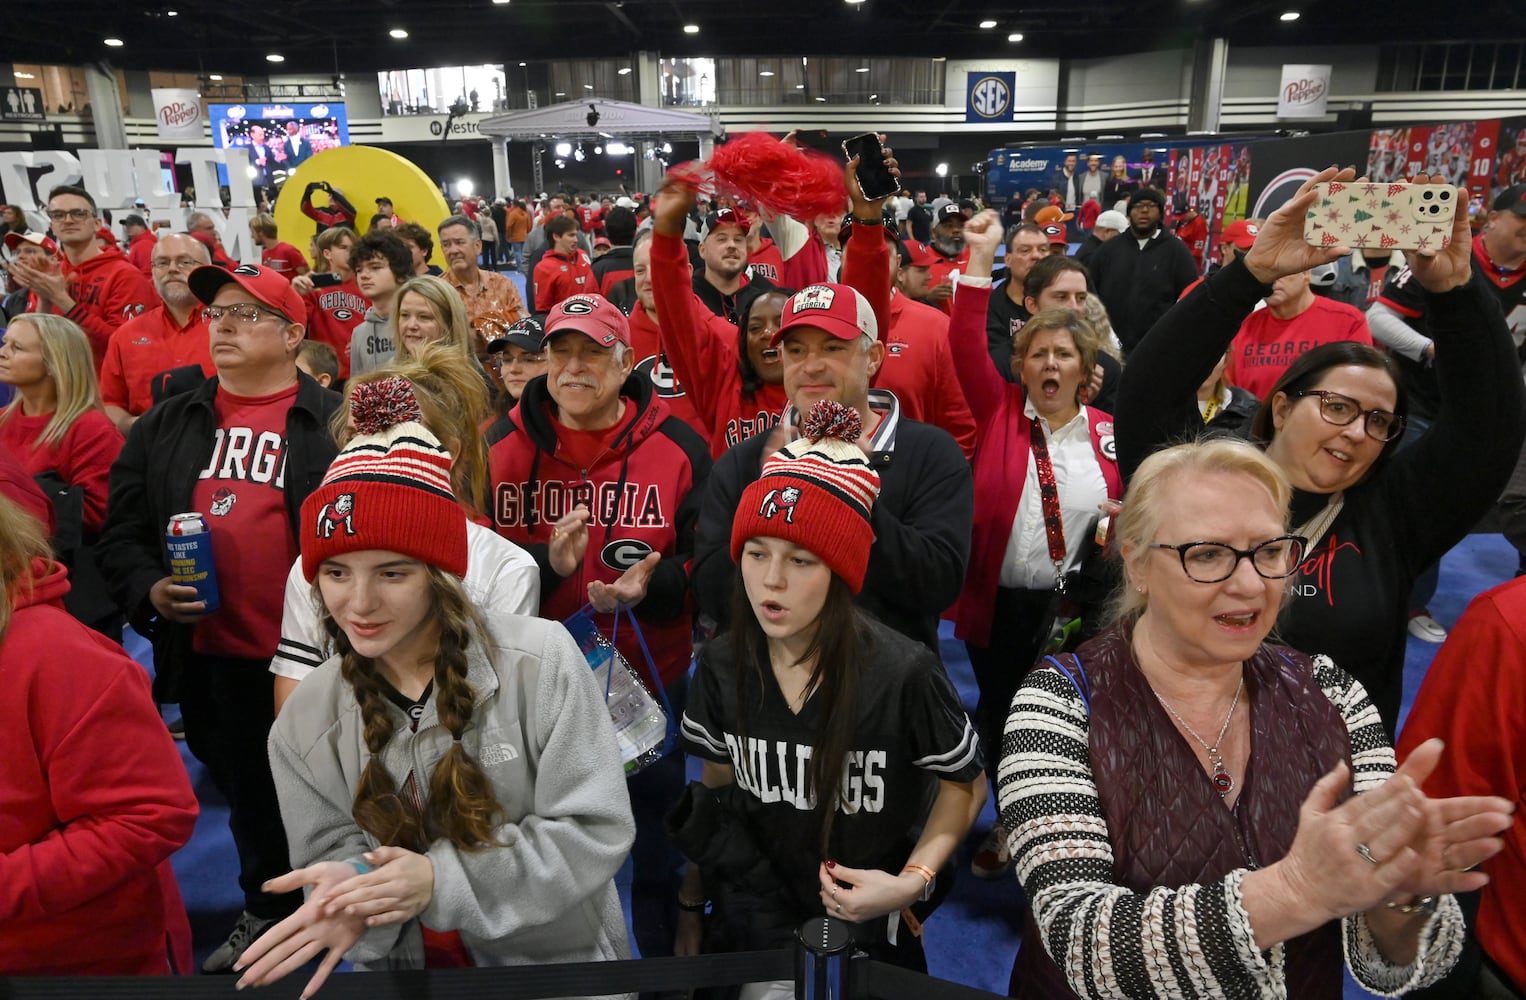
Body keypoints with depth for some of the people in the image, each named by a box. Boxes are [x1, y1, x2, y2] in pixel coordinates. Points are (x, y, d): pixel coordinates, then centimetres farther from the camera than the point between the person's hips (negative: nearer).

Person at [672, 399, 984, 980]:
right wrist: (689, 916, 6)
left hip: (869, 932, -3)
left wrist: (912, 882, -20)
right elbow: (713, 794, 2)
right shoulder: (721, 665, -11)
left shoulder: (902, 675, -24)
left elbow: (964, 786, -7)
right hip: (750, 923, 3)